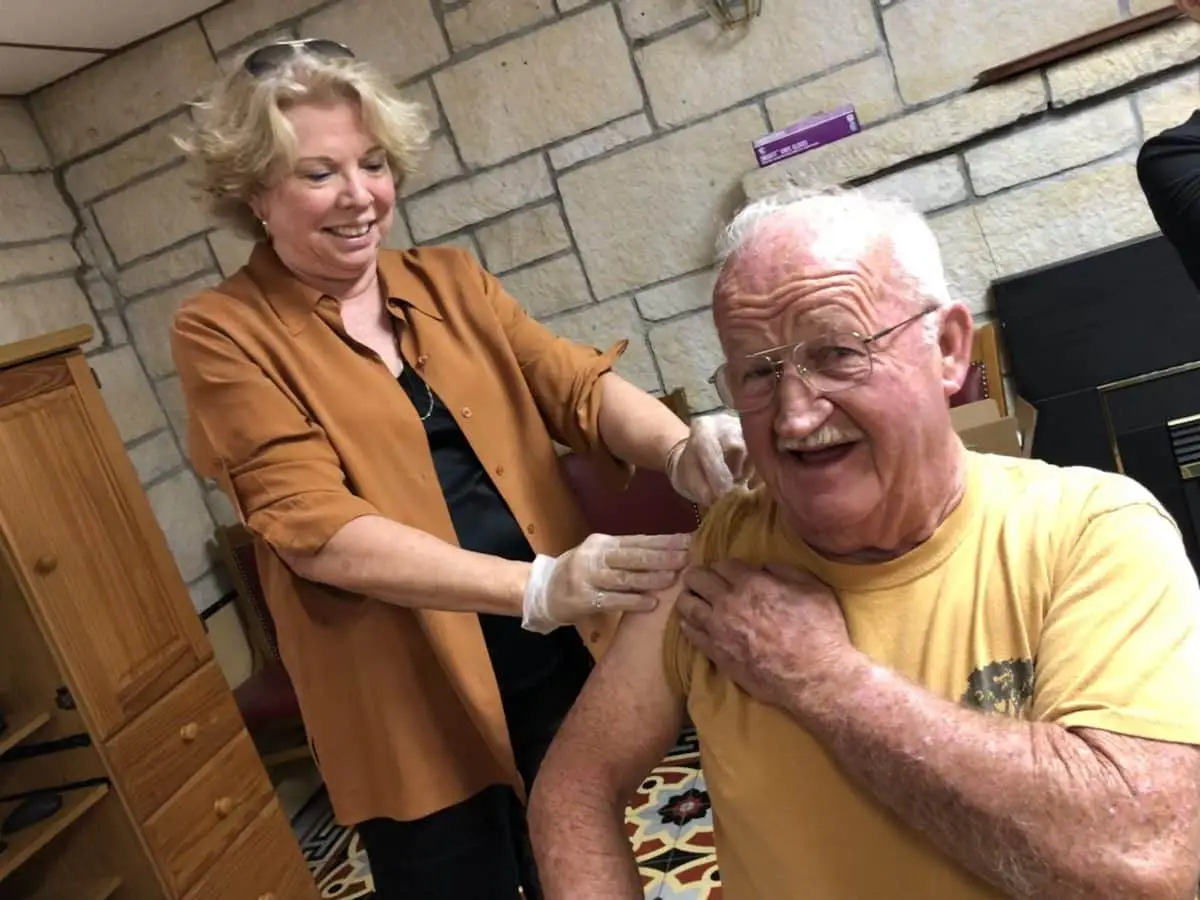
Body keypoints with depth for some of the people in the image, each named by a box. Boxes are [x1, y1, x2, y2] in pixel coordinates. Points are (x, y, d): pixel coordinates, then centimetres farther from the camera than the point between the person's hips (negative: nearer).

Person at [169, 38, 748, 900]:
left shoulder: (450, 280, 7)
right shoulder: (222, 332, -7)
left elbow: (578, 384, -5)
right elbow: (314, 528, -19)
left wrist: (685, 449, -28)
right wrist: (538, 586, -31)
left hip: (562, 659, 4)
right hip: (412, 701, -4)